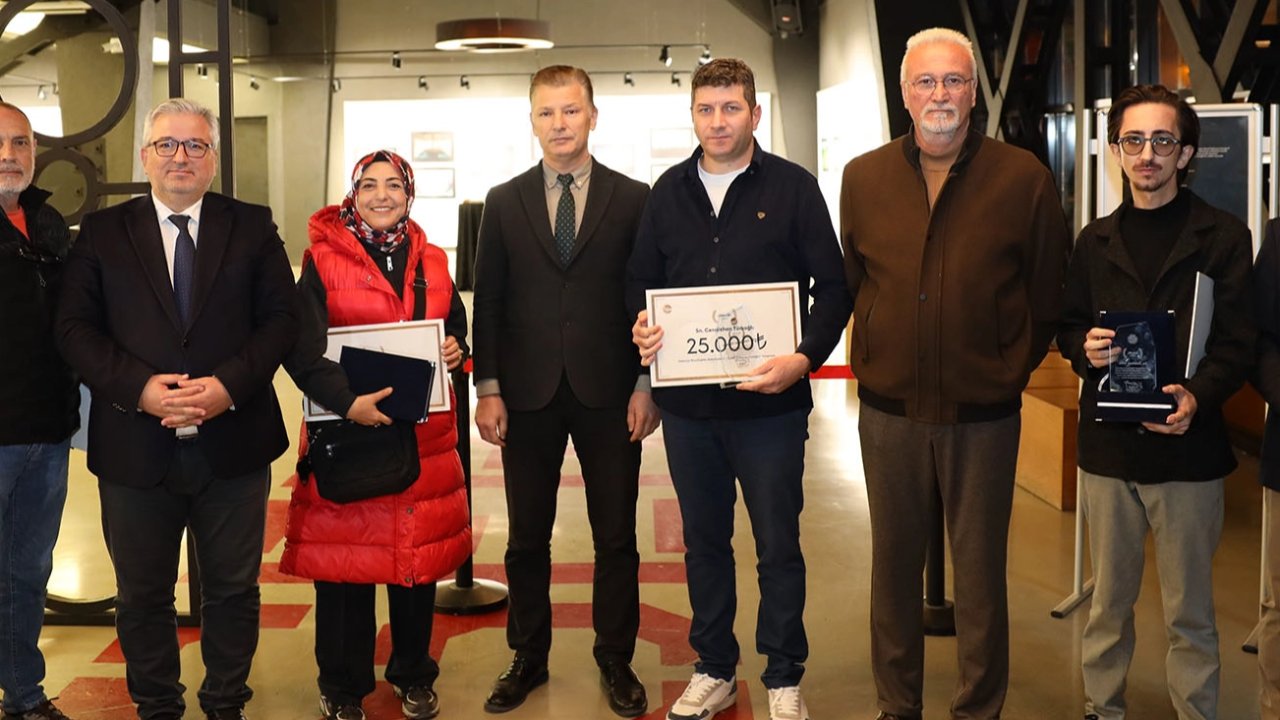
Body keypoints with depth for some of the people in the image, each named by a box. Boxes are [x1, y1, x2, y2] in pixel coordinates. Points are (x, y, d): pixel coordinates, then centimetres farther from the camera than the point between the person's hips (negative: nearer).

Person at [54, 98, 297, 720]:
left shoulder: (252, 227, 5)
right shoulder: (102, 231, 5)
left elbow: (282, 318, -1)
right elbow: (74, 327, -1)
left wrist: (229, 384, -16)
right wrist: (138, 387, -16)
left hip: (232, 444, 0)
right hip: (135, 448, 1)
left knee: (233, 591, 12)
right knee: (141, 597, 13)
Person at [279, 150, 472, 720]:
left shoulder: (432, 261, 11)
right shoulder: (324, 260, -3)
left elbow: (457, 328, 22)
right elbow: (301, 347, -13)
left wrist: (456, 349, -2)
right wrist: (346, 401, -26)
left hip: (424, 432, 4)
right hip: (346, 427, -3)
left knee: (419, 552, 9)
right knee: (345, 561, 2)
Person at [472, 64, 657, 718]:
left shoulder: (633, 199, 2)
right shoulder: (504, 202, 6)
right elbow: (488, 301, 5)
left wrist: (646, 386, -4)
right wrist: (488, 388, -1)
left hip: (609, 393, -1)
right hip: (528, 393, 1)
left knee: (616, 537, 7)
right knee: (527, 536, 10)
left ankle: (616, 662, 22)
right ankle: (528, 658, 25)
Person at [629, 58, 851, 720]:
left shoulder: (793, 187, -2)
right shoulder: (668, 192, 9)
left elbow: (831, 287, -4)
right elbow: (641, 278, 13)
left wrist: (805, 357, -18)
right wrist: (642, 325, -8)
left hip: (769, 400, -3)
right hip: (687, 402, 4)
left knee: (778, 546, 6)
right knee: (703, 541, 14)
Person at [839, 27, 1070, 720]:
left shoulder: (1024, 178, -3)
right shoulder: (862, 177, 5)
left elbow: (1048, 296, 2)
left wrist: (1012, 369, 0)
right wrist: (871, 359, 7)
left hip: (984, 412, -2)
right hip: (889, 408, 2)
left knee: (980, 568, 7)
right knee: (893, 562, 12)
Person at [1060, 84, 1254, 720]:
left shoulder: (1223, 237, 0)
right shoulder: (1095, 241, 11)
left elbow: (1236, 341, -5)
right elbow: (1068, 327, 14)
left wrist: (1200, 395, -23)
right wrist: (1085, 348, -9)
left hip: (1188, 447, -3)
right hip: (1108, 445, 3)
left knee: (1189, 611, 6)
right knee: (1108, 599, 13)